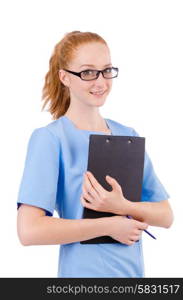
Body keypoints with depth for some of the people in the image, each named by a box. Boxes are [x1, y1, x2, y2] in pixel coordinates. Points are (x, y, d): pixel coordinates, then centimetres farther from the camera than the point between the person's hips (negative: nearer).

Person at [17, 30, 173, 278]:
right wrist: (109, 225, -18)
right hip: (83, 272, -5)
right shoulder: (49, 138, -13)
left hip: (134, 271, 5)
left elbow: (166, 216, 0)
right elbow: (29, 230, -23)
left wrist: (122, 206, -18)